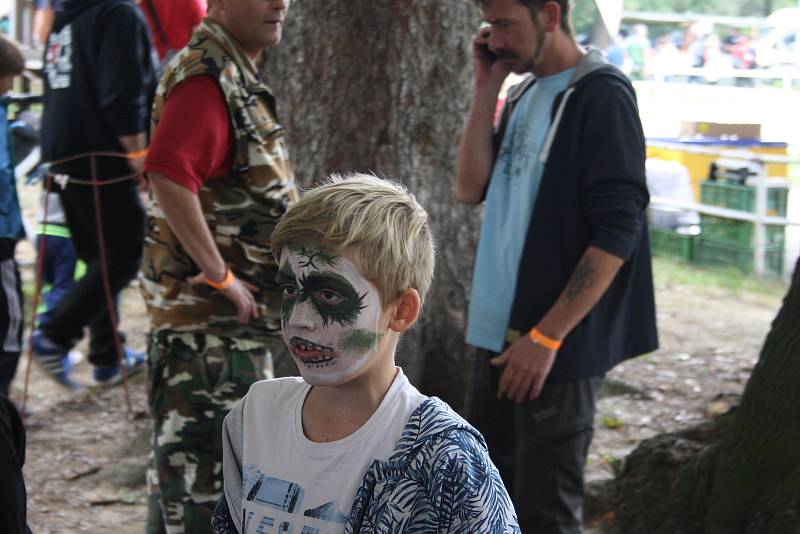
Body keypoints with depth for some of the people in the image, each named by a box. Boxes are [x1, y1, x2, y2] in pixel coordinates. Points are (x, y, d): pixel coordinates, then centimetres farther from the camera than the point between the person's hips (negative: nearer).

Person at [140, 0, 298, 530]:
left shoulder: (237, 74, 14)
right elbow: (168, 175, -34)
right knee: (200, 465, -4)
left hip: (236, 312, 11)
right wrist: (220, 275, -26)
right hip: (207, 314, -11)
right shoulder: (207, 77, -19)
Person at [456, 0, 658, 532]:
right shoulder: (523, 94, 12)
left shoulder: (600, 94, -13)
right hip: (502, 330, 8)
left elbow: (616, 232, -18)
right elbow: (471, 188, 5)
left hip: (559, 341, -8)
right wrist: (487, 88, -1)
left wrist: (546, 336, -19)